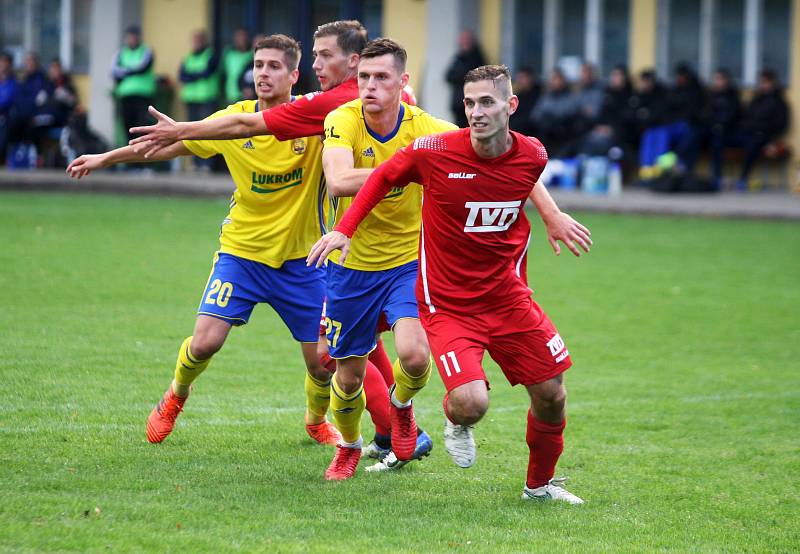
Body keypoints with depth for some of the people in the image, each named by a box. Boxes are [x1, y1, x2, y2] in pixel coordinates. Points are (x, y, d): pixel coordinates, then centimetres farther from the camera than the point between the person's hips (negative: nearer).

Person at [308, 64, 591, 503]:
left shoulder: (532, 156, -8)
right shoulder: (433, 152, -18)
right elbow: (383, 177, 1)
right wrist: (344, 229, -6)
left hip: (507, 298, 4)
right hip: (447, 304, -4)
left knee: (551, 395, 6)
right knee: (471, 404, -22)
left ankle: (540, 484, 34)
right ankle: (456, 421, 19)